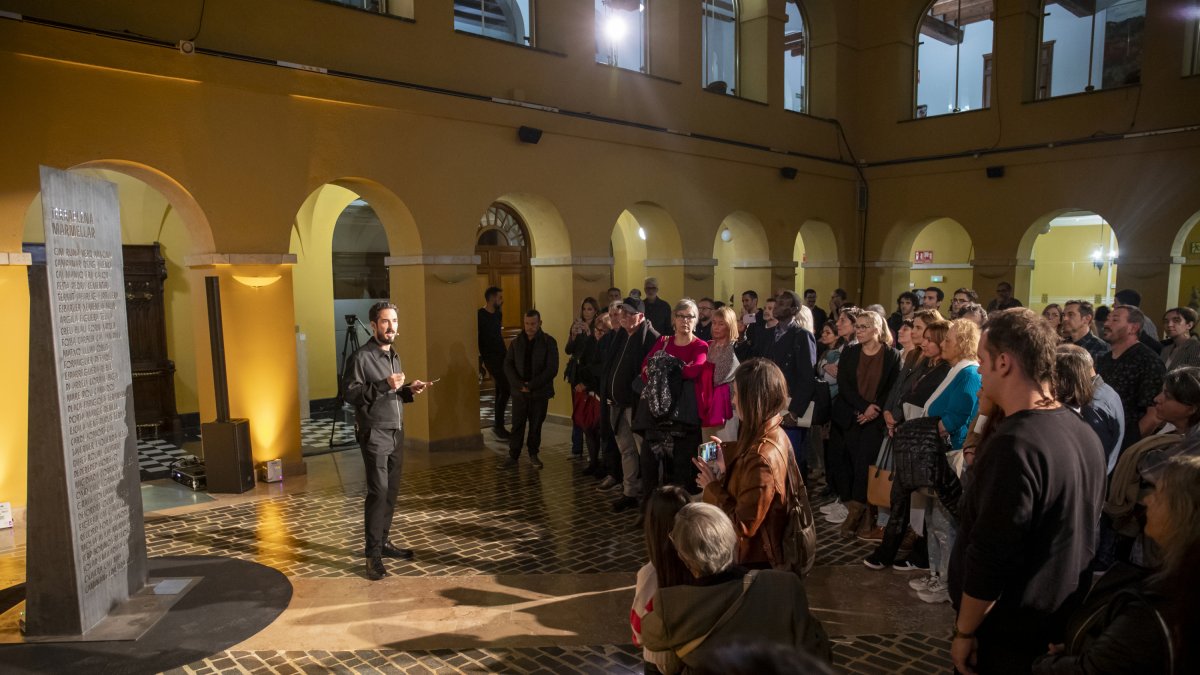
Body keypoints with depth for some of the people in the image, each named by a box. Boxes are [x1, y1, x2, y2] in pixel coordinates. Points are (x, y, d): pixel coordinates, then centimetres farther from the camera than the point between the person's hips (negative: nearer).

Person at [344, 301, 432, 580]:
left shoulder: (394, 356, 17)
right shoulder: (362, 357, -9)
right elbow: (351, 393, -16)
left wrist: (409, 390, 6)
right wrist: (384, 385, -24)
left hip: (396, 433, 8)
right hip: (374, 434, -7)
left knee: (391, 491, 7)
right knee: (378, 491, -11)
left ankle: (383, 542, 19)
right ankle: (372, 554, -5)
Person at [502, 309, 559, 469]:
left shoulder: (549, 342, -4)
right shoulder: (516, 342, 6)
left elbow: (552, 369, -10)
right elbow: (508, 365, 3)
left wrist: (531, 385, -15)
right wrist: (519, 384, -11)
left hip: (540, 392, -2)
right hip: (519, 391, 2)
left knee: (536, 425, 7)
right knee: (517, 425, 3)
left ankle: (533, 454, 22)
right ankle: (513, 456, 10)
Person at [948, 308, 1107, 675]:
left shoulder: (1013, 444, -28)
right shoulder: (1084, 433, 1)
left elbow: (990, 559, -26)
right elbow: (1074, 532, 12)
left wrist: (964, 632, -16)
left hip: (1007, 633, -8)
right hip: (1064, 620, 8)